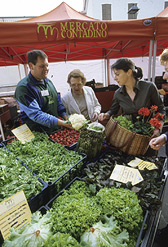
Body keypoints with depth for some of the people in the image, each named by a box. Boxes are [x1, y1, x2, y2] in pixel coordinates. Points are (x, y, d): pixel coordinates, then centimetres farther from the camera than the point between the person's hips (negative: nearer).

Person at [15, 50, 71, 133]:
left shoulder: (48, 81, 14)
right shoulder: (23, 87, -12)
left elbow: (58, 103, 19)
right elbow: (35, 114, -19)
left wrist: (67, 119, 3)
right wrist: (62, 123, -25)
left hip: (56, 130, 6)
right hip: (37, 134, -5)